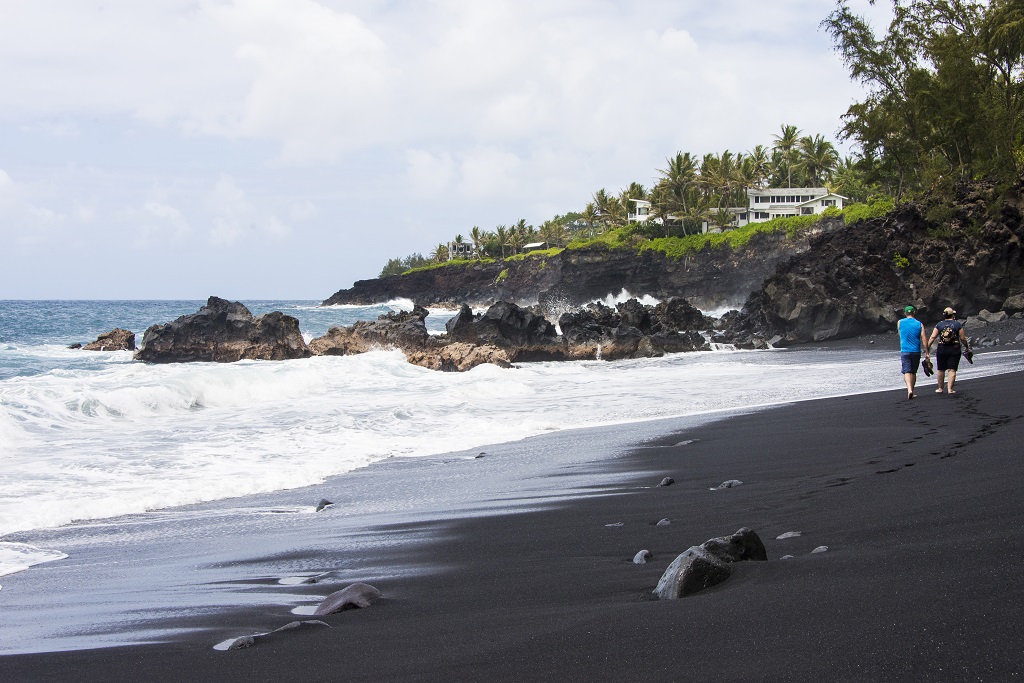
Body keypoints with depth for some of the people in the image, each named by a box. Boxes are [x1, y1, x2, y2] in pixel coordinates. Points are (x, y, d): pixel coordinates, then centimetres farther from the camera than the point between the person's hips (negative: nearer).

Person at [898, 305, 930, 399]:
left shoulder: (900, 323, 1)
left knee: (907, 371, -7)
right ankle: (911, 392, 20)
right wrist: (927, 352, -2)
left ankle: (909, 389, -28)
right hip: (916, 351, 2)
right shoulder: (919, 324, 0)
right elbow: (924, 339, -4)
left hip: (905, 351, -1)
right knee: (913, 372, 14)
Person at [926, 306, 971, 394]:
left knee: (941, 370, 13)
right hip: (954, 350, -1)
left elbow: (932, 337, -4)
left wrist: (927, 348, -2)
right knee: (952, 370, 0)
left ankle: (940, 388, 22)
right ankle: (950, 389, -7)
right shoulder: (957, 324, -1)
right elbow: (963, 338, -1)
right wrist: (967, 347, 15)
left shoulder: (939, 324, 2)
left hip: (941, 349, 1)